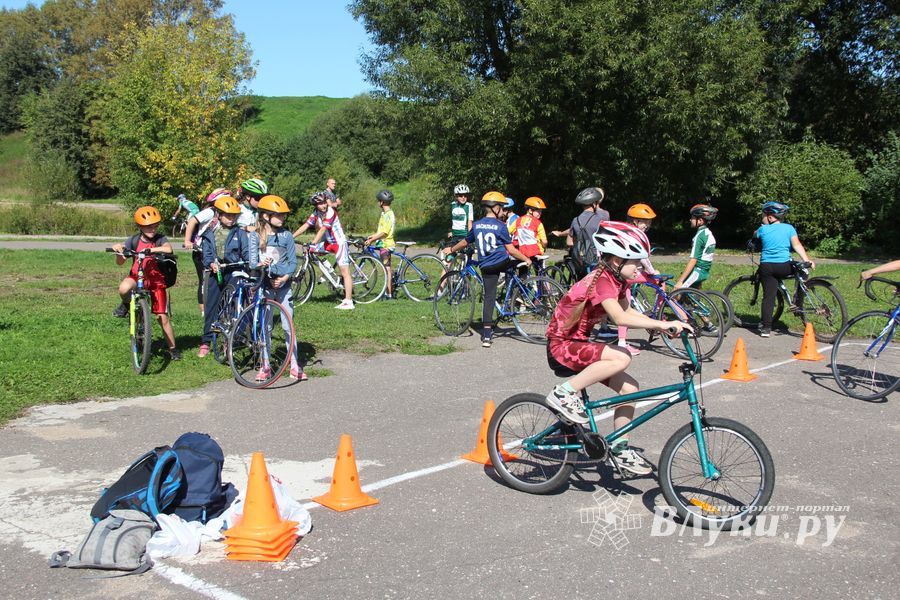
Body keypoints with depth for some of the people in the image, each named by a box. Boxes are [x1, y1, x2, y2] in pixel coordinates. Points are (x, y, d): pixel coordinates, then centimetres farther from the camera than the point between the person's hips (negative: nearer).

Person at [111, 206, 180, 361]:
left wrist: (151, 249, -45)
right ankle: (126, 305, 1)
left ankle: (173, 348, 12)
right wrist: (119, 250, -23)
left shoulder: (160, 239, -8)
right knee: (124, 288, -35)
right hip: (137, 277, 1)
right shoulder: (134, 240, -2)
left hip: (156, 280, -1)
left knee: (162, 316, -3)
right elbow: (120, 262, -4)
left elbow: (168, 249, -32)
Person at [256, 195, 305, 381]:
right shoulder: (256, 236, 0)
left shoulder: (286, 236, 0)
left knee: (288, 325, 0)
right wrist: (258, 265, -19)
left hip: (283, 285, 0)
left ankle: (295, 366, 5)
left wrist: (284, 277, -15)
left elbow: (293, 262, 0)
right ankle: (265, 367, 14)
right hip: (264, 284, 0)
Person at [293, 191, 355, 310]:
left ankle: (348, 302, -15)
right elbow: (305, 226, 0)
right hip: (329, 242, 8)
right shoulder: (316, 213, 2)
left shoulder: (330, 212, -19)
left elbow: (323, 230, -26)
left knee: (345, 272, -12)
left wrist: (313, 243, -33)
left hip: (340, 243, -8)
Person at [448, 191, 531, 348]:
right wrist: (526, 259, 3)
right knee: (522, 264, 24)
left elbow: (465, 242, 20)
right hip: (503, 263, -4)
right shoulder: (500, 226, -7)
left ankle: (487, 335, 3)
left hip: (486, 267, 4)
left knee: (489, 298, 6)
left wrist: (451, 250, 38)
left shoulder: (476, 225, 7)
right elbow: (510, 249, -9)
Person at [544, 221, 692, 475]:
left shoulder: (615, 279, 7)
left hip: (577, 343, 10)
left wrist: (665, 325, 7)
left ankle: (619, 448, 14)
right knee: (621, 357, -29)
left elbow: (627, 311, 18)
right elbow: (620, 318, -37)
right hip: (561, 346, -10)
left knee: (628, 386, 2)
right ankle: (564, 393, -18)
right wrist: (662, 324, -37)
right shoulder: (602, 279, -22)